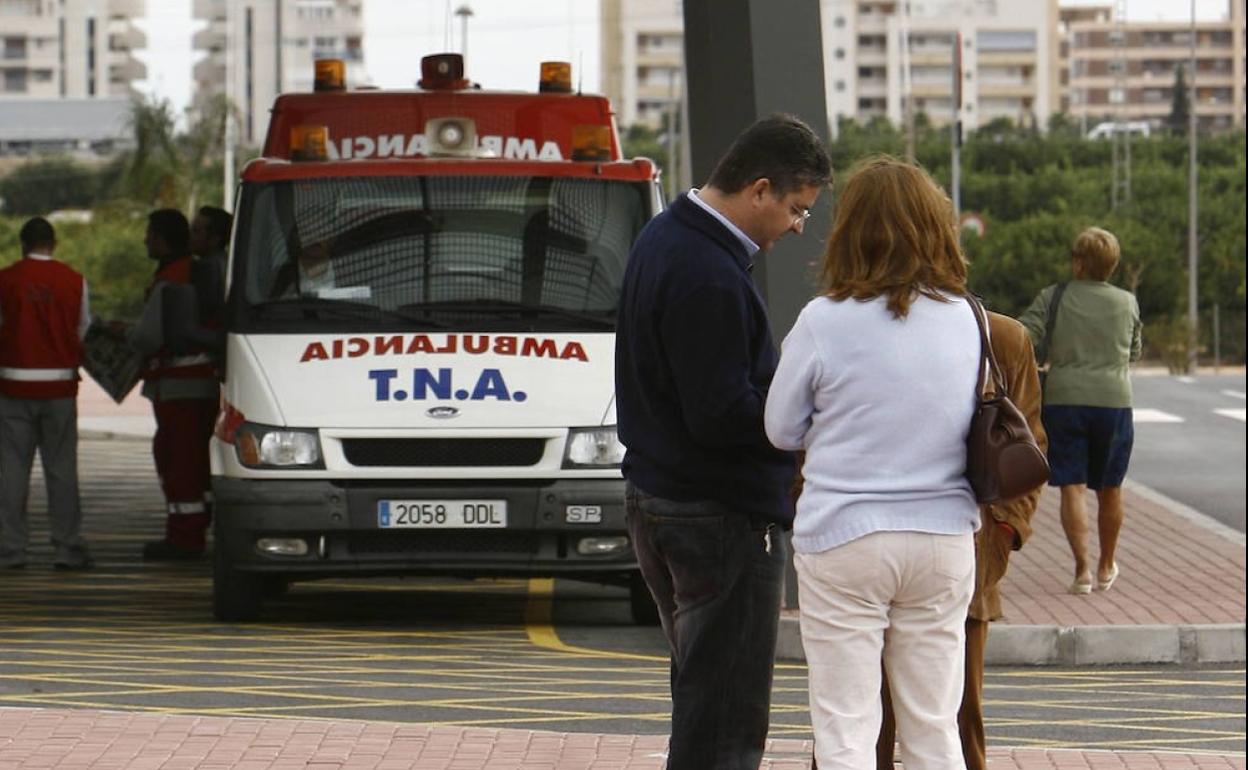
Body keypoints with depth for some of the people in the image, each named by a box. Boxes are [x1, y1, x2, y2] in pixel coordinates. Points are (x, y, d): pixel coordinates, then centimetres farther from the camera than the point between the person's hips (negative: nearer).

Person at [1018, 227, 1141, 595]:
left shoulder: (1053, 298, -2)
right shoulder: (1127, 303, 6)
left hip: (1064, 400, -2)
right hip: (1114, 399, 2)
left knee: (1072, 488, 0)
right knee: (1109, 490, 15)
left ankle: (1082, 568, -11)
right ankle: (1106, 567, 29)